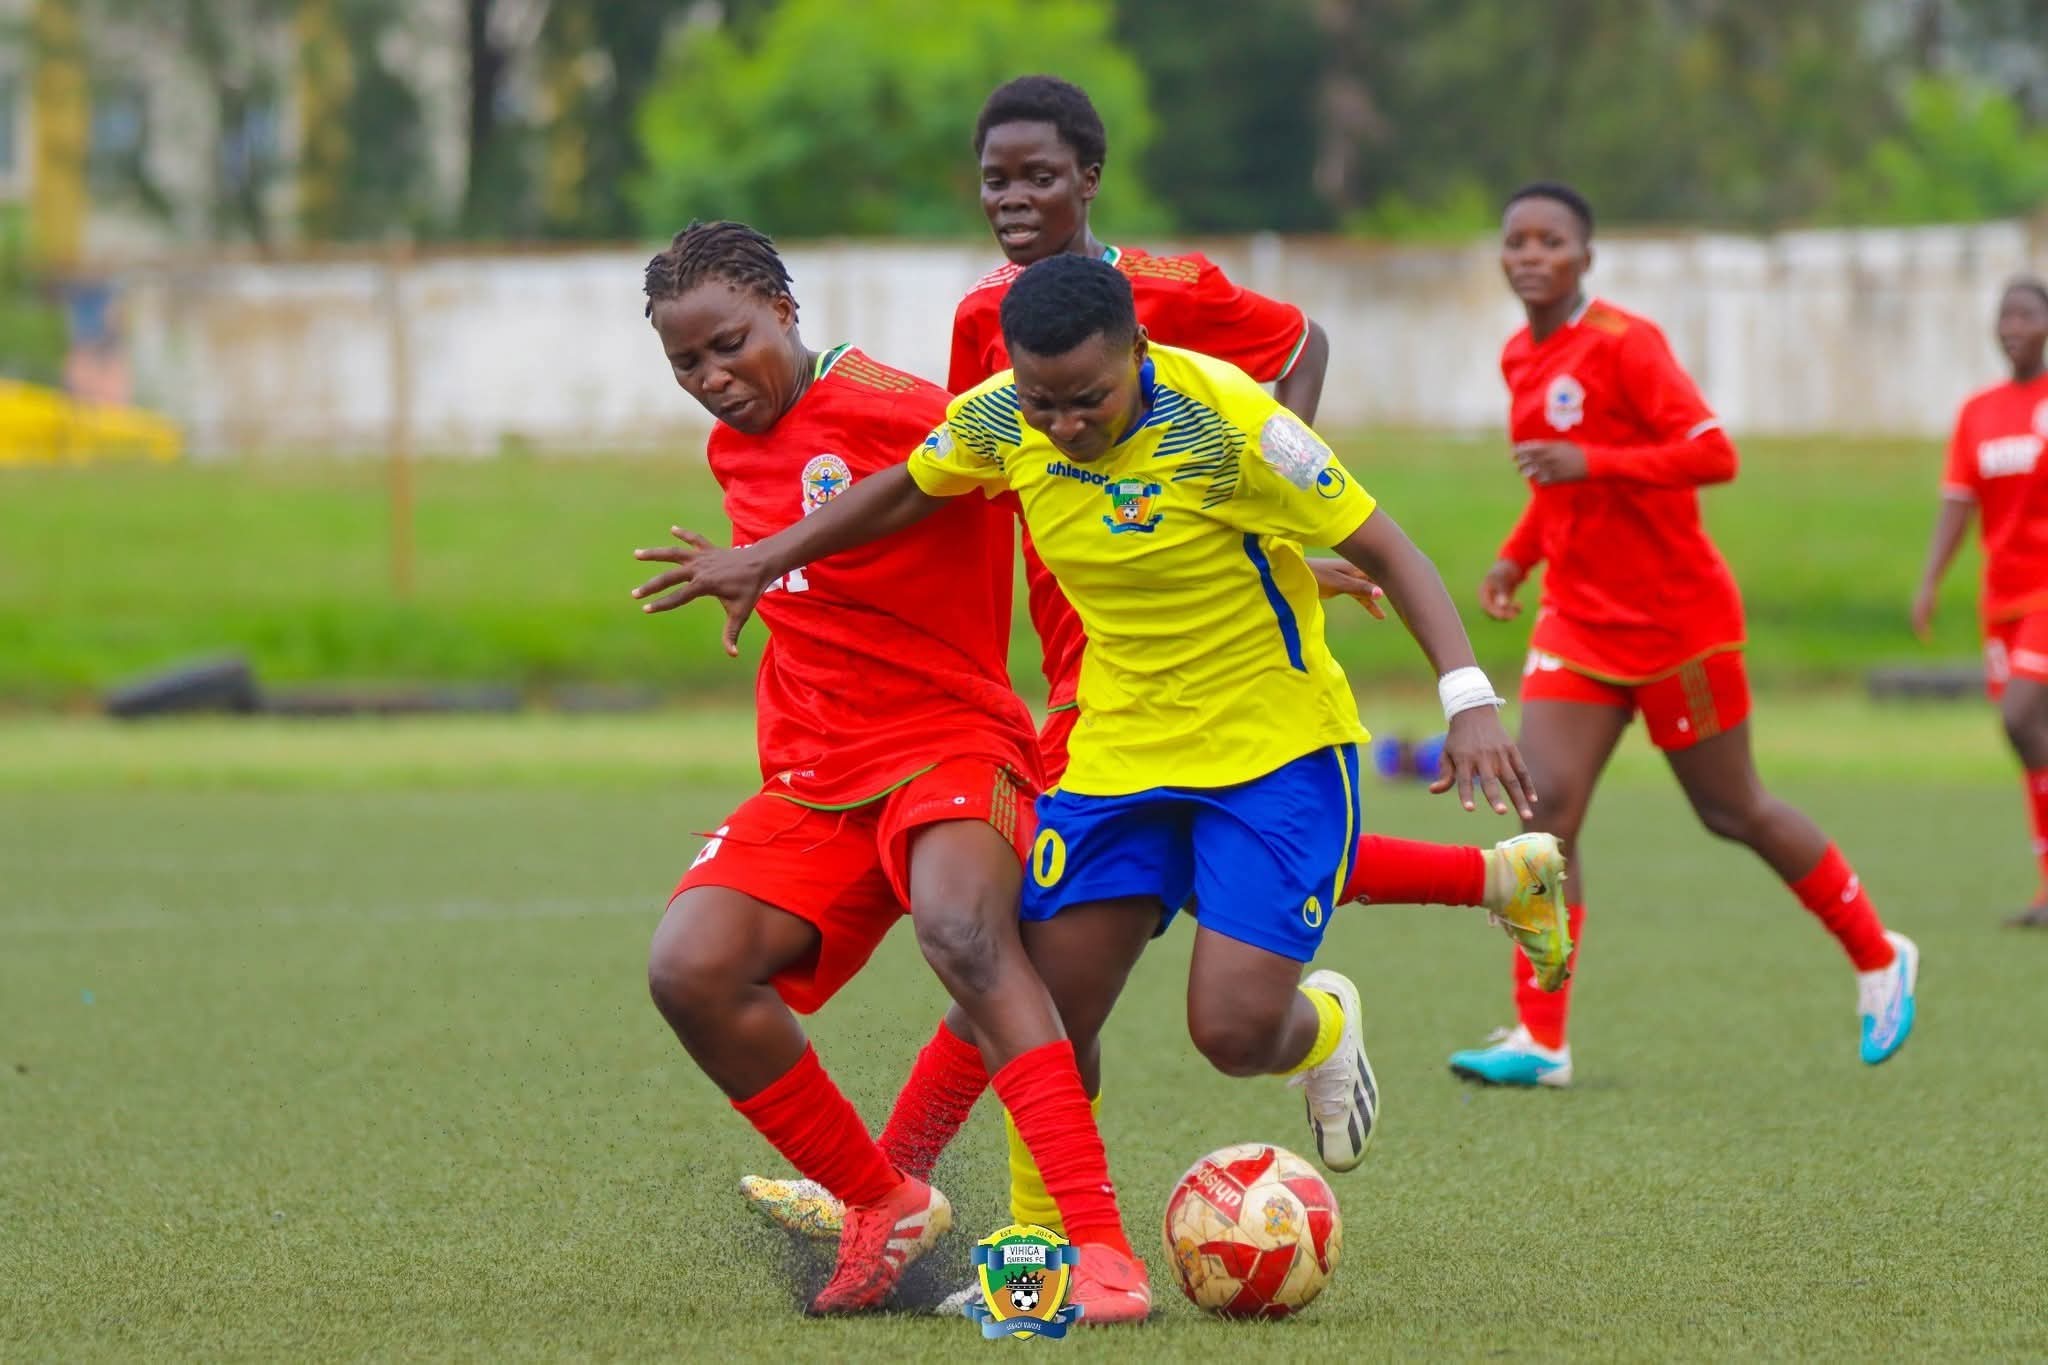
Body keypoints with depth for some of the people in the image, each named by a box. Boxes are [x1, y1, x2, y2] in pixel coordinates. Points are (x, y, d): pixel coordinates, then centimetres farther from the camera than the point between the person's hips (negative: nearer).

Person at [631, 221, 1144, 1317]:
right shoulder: (733, 452, 14)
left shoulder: (883, 409, -11)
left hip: (950, 743, -7)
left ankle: (1100, 1247, -43)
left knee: (963, 933, -37)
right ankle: (885, 1208, 0)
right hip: (812, 782, 7)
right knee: (690, 967, -18)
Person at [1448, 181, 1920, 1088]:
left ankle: (1879, 959, 28)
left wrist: (1587, 464, -30)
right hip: (1578, 623, 6)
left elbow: (1714, 455, -22)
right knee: (1546, 807, -10)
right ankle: (1540, 1040, -11)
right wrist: (1517, 556, 13)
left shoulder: (1622, 344, -15)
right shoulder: (1519, 359, 9)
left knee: (1733, 813, 6)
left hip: (1677, 621, -6)